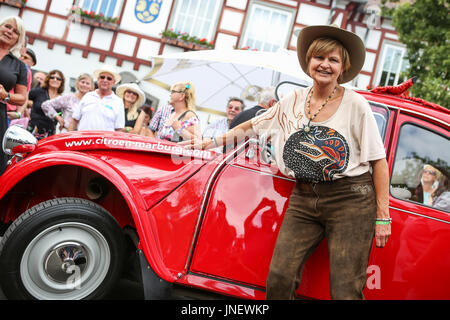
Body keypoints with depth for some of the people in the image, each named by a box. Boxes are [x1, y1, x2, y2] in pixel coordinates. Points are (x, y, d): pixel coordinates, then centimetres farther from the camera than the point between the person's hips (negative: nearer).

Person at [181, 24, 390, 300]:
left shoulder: (355, 104, -2)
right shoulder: (294, 100, 10)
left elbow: (379, 161, -2)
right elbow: (252, 126, 22)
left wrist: (383, 216, -6)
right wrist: (210, 143, 22)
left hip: (350, 202, -3)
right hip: (304, 200, 4)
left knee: (345, 290, -6)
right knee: (279, 279, -8)